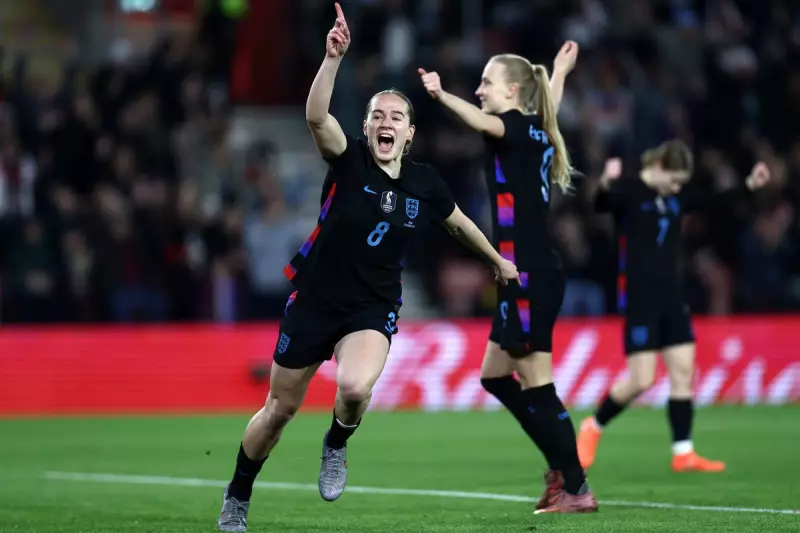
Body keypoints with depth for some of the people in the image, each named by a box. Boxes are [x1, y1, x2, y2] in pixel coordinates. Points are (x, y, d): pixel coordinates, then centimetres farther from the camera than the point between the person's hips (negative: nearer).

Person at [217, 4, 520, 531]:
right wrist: (333, 57, -46)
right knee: (280, 409, 9)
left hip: (373, 309, 1)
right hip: (314, 302, -1)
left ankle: (337, 444, 5)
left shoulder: (425, 183, -4)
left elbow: (461, 222, 18)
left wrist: (498, 260, 29)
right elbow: (317, 115, -33)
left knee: (355, 387, -31)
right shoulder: (349, 160, -12)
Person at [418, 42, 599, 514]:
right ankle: (562, 467, 20)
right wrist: (560, 71, 57)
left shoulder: (517, 128, -11)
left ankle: (577, 489, -2)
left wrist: (442, 95, -50)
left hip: (530, 275, -10)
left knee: (537, 385, -5)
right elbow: (549, 106, 38)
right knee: (495, 376, 16)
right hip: (532, 272, 10)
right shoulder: (538, 129, 14)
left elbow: (483, 122, -34)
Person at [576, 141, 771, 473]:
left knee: (683, 372, 3)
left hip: (671, 295, 7)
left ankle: (683, 454, 6)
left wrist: (749, 186, 17)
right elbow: (600, 205, -33)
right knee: (641, 380, -9)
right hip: (639, 296, -7)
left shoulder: (677, 197, 9)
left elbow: (714, 201, 24)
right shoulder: (628, 192, -13)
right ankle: (593, 427, 13)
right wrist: (606, 185, -54)